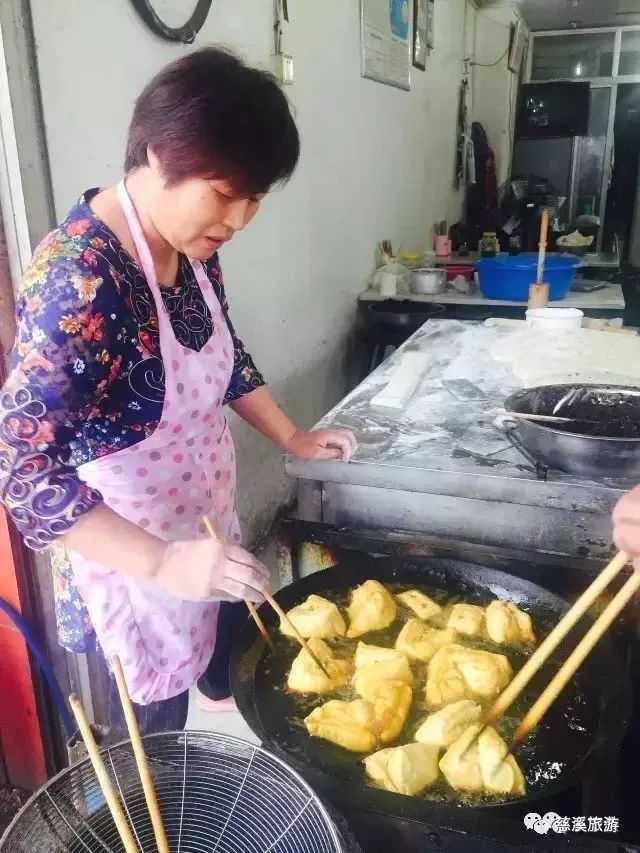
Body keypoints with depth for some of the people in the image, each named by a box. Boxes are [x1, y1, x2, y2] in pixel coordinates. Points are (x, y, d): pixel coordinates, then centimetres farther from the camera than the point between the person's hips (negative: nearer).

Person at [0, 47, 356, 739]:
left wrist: (293, 439, 3)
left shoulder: (192, 248, -5)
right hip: (133, 562, -7)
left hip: (207, 529, 8)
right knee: (155, 741, 15)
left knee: (235, 656, 31)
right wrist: (160, 563, -36)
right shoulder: (78, 278, -30)